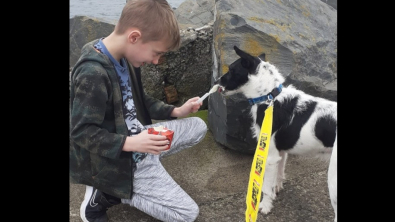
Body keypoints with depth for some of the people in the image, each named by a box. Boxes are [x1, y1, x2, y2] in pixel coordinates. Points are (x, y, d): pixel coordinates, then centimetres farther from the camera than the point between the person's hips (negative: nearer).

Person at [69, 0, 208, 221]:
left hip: (136, 137, 9)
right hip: (119, 160, -9)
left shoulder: (125, 58, -2)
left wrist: (175, 111, 3)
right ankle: (103, 195, 1)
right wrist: (131, 143, -33)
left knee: (198, 127, 13)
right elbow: (81, 132, -25)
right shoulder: (93, 73, -30)